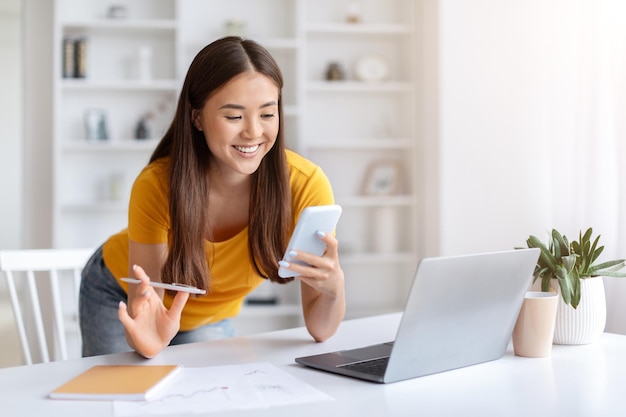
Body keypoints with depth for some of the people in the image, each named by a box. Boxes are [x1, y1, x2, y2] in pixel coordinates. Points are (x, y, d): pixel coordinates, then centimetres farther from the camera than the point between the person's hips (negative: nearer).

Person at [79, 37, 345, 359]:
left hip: (210, 318, 2)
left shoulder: (304, 184, -31)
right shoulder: (157, 185, -33)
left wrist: (334, 288, -47)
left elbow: (320, 329, -26)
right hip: (121, 297, -1)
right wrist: (150, 337, -48)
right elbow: (145, 302, -25)